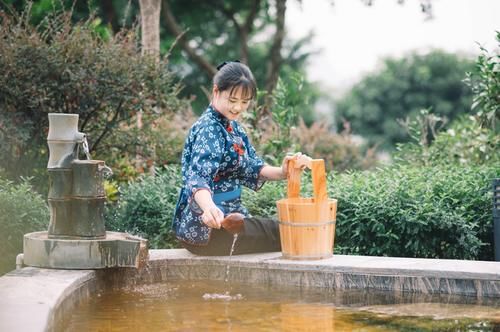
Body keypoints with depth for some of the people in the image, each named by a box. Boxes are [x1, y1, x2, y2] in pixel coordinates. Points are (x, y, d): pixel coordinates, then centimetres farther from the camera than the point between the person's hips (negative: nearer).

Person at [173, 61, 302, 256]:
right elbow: (198, 178, -34)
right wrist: (209, 208, -55)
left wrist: (282, 173, -14)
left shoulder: (232, 126, 10)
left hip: (228, 216, 10)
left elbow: (250, 167, 7)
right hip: (207, 226, -10)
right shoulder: (209, 129, -19)